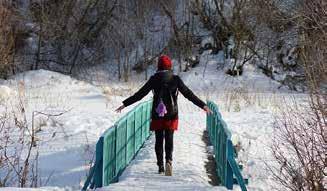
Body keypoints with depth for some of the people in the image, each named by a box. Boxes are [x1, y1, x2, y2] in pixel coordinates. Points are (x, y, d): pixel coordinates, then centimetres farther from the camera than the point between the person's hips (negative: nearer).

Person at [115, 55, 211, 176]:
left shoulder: (154, 79, -3)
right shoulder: (175, 79, -3)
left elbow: (140, 94, -2)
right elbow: (188, 94, 0)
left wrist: (125, 104, 5)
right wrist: (203, 105, 7)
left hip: (157, 115, 0)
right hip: (171, 114, 0)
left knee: (159, 140, 9)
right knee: (169, 139, 6)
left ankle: (160, 167, 5)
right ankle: (168, 160, -20)